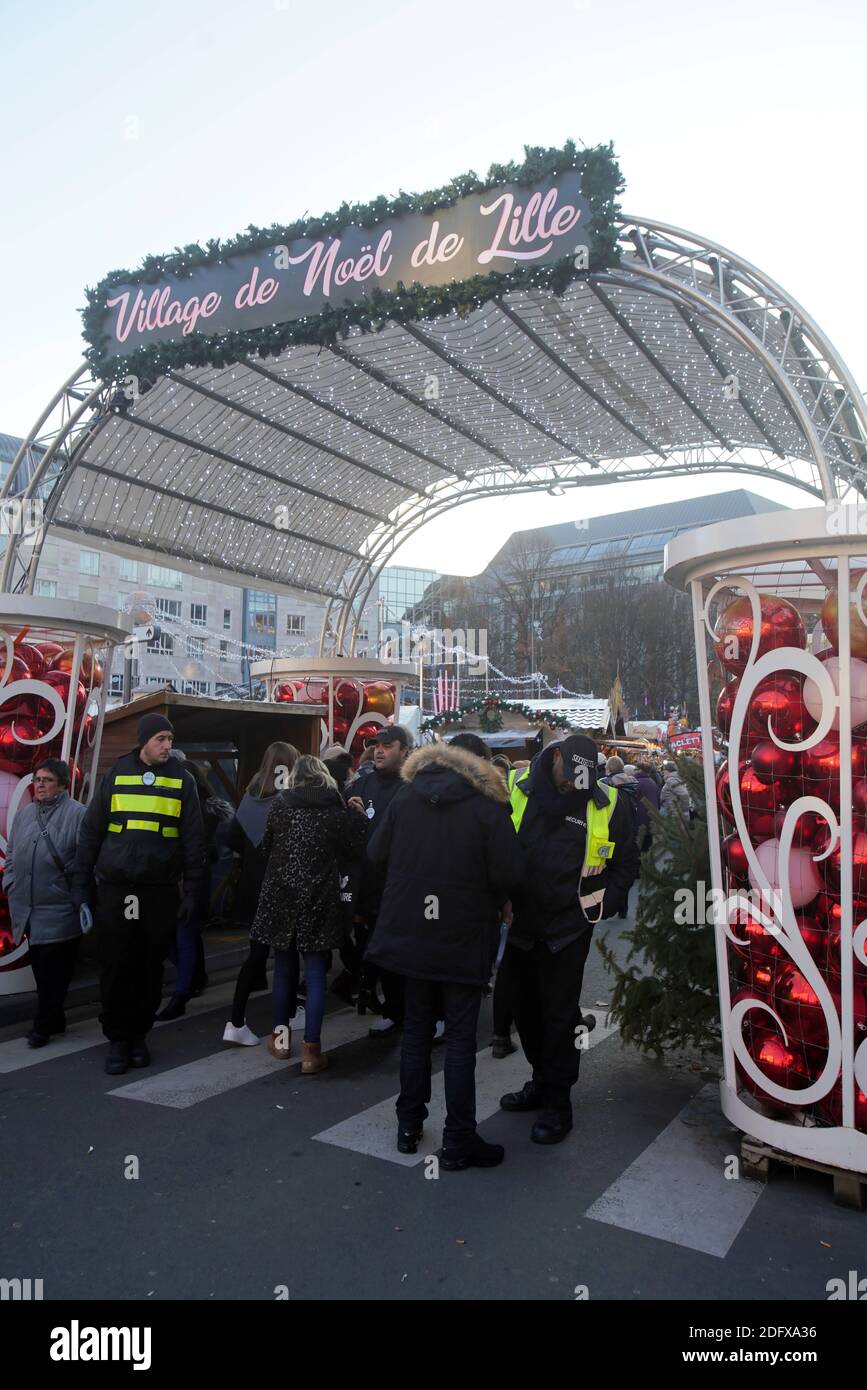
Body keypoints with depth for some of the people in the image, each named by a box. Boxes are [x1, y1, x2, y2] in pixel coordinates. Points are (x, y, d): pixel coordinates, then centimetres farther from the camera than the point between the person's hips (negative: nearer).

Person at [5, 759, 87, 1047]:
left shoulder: (77, 813, -9)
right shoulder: (23, 814, 13)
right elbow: (11, 852, 22)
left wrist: (79, 891, -12)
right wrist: (9, 881, 12)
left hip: (58, 909, -6)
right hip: (26, 905, 6)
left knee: (53, 968, -1)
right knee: (40, 965, 13)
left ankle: (44, 1025, 10)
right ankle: (54, 1020, 25)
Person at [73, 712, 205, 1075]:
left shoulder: (181, 780, 3)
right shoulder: (116, 775, 4)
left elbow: (193, 841, 2)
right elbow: (90, 833, 6)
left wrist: (191, 892, -2)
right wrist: (83, 887, 3)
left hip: (161, 892, 0)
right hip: (114, 890, 0)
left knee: (150, 968, 7)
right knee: (114, 967, 1)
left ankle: (139, 1035, 23)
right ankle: (117, 1039, 16)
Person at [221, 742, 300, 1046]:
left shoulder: (250, 797, 1)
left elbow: (228, 836, 0)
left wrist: (251, 854, 11)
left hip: (253, 888, 5)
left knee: (256, 953, 11)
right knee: (288, 953, 13)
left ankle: (236, 1023, 4)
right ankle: (289, 1015, 27)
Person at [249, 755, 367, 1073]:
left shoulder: (281, 804, 0)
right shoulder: (337, 809, -2)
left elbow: (266, 847, 5)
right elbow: (354, 851, 2)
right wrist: (359, 817, 13)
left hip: (281, 895, 1)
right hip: (319, 899, -1)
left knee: (282, 967, 18)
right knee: (315, 973, 3)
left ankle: (281, 1034, 28)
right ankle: (311, 1050, 2)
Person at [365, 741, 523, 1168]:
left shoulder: (404, 797, -1)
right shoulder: (488, 807, -13)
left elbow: (376, 854, 3)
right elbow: (507, 873, -16)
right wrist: (491, 905, 4)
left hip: (410, 933, 4)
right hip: (463, 938, -4)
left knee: (416, 1026, 18)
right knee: (460, 1037, 5)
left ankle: (409, 1124, 27)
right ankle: (458, 1141, 12)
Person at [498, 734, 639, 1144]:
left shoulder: (607, 805, -4)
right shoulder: (516, 790, -5)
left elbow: (625, 863, 7)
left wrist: (602, 906, -3)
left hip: (568, 928, -3)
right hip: (520, 924, 3)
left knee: (559, 1014, 3)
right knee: (525, 1008, 16)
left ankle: (558, 1102, 19)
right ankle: (542, 1082, 36)